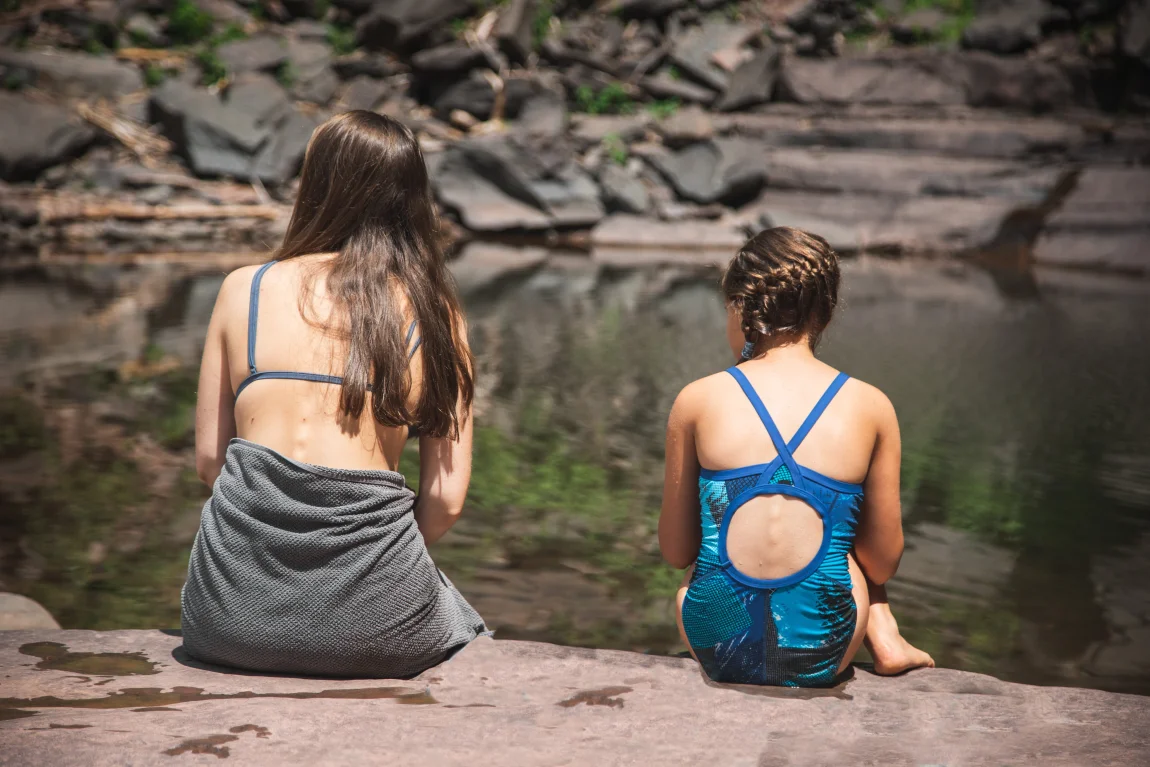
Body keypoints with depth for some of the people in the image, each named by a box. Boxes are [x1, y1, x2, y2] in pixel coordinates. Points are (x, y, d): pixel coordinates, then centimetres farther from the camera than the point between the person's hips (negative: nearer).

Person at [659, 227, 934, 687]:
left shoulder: (697, 400, -3)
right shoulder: (871, 407, -2)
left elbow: (675, 551, 5)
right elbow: (884, 562, 6)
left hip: (718, 649, -1)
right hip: (819, 658, 1)